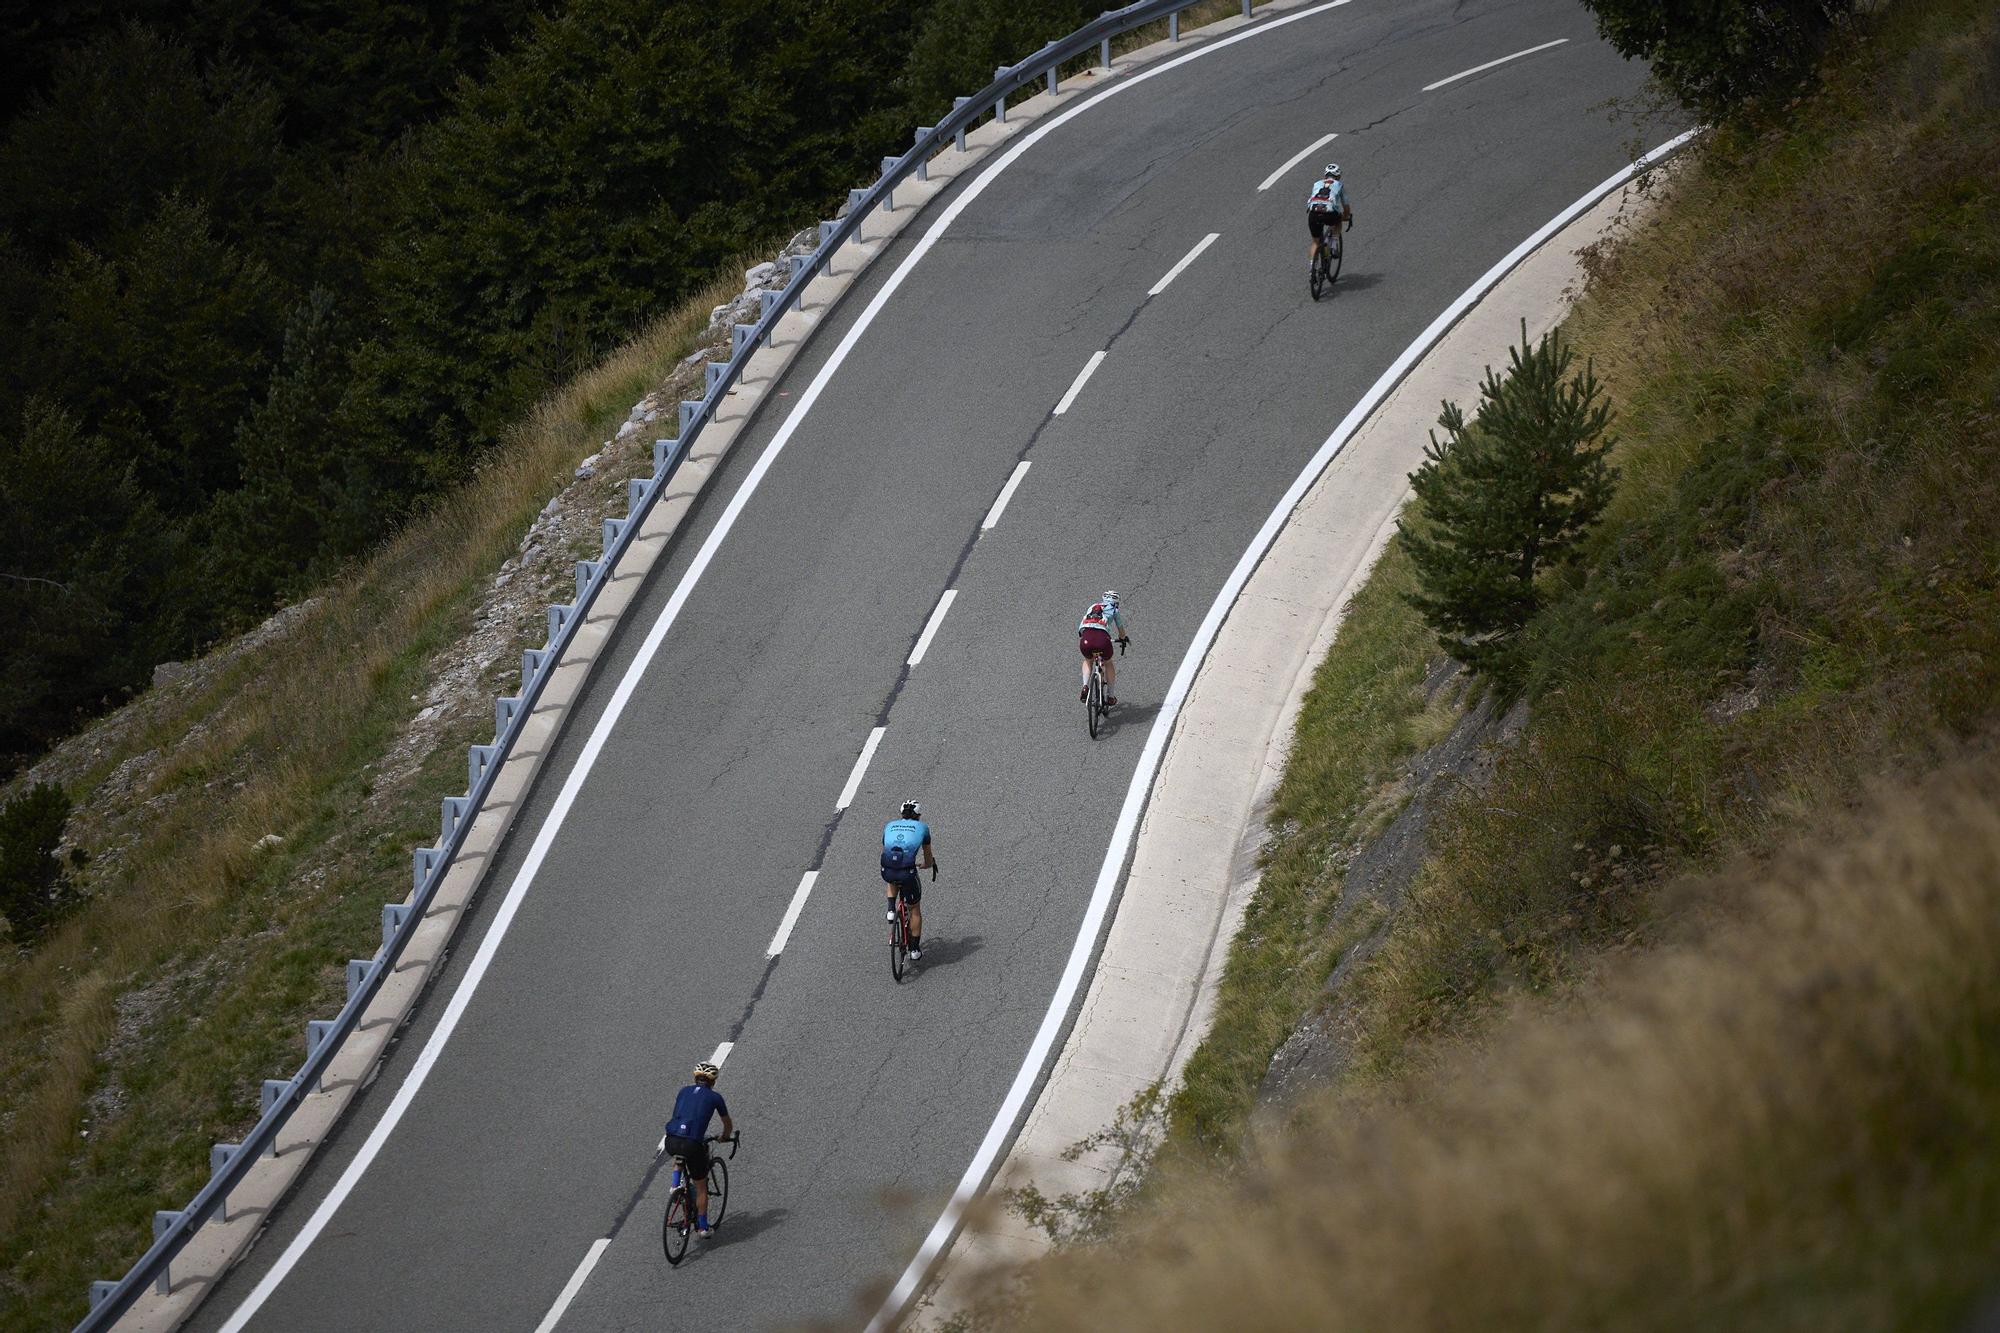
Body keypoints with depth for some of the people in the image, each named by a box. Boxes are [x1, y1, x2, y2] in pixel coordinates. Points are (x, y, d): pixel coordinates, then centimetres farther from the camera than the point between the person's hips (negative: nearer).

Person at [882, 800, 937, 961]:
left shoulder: (889, 826, 23)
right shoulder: (922, 827, 17)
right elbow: (928, 857, 27)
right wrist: (929, 864, 50)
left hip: (887, 872, 2)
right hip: (907, 873, -2)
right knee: (915, 910, 21)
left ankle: (891, 910, 21)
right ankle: (915, 949, 25)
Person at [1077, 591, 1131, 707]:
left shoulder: (1092, 607, 31)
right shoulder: (1114, 610, 23)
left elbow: (1080, 628, 33)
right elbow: (1121, 629, 34)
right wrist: (1123, 639, 55)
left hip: (1086, 639, 2)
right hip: (1102, 638, -2)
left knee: (1087, 661, 35)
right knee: (1109, 664, 28)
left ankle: (1085, 687, 14)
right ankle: (1110, 696, 28)